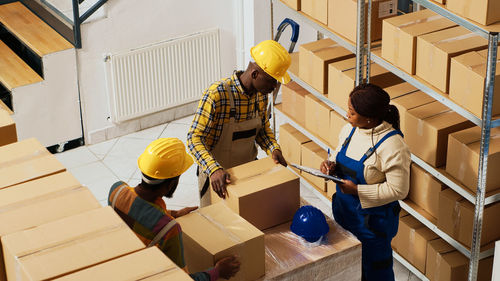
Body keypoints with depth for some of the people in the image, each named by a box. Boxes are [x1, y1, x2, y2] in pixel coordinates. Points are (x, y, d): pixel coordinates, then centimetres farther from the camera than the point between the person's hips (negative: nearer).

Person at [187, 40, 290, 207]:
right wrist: (214, 169, -44)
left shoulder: (261, 93, -9)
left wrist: (274, 149, -13)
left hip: (249, 168, 6)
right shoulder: (216, 95, -29)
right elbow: (194, 139, -29)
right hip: (216, 175, -5)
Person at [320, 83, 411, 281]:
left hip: (373, 219, -7)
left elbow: (398, 190, -23)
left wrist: (357, 190, -25)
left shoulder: (392, 146, -26)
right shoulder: (350, 130, -3)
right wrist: (331, 164, -8)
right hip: (344, 212, 7)